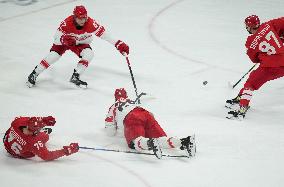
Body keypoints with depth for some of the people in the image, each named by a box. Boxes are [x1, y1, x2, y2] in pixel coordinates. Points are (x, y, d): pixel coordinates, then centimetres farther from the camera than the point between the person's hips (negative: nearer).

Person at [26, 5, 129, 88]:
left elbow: (104, 34, -30)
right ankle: (34, 75, -3)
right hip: (64, 41, -2)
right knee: (53, 56, -20)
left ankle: (75, 77, -14)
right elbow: (57, 37, -28)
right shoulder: (67, 23, -34)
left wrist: (119, 44, -36)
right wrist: (64, 39, -51)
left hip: (81, 43, 2)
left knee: (89, 54, -25)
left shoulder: (91, 23, -32)